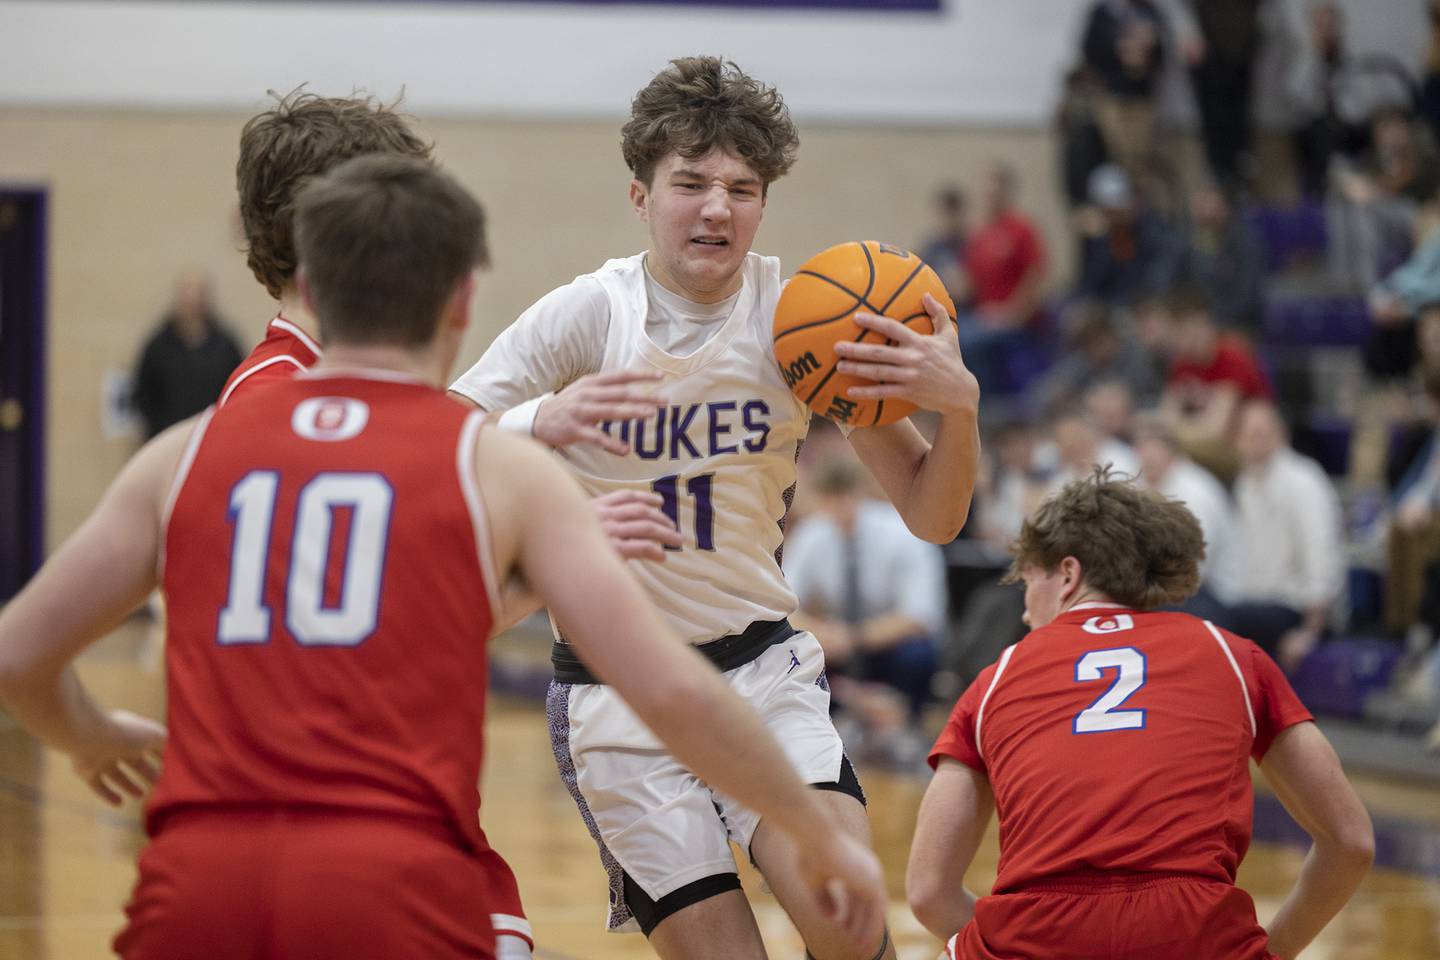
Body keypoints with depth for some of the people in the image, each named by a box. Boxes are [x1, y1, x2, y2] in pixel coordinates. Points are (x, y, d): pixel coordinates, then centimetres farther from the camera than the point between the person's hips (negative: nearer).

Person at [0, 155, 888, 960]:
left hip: (198, 876, 3)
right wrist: (822, 838, 17)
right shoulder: (498, 468, 9)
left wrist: (94, 741, 42)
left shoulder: (189, 454, 16)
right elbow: (672, 689, 4)